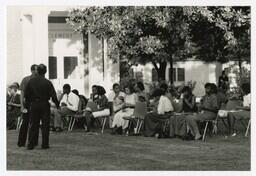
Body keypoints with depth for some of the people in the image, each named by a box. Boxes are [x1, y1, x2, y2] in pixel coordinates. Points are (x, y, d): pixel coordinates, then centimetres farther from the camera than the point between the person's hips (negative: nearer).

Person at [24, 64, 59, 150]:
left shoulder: (31, 81, 1)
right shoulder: (47, 82, -10)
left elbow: (26, 94, 6)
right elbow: (53, 95, -10)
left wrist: (28, 104, 18)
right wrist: (57, 104, 2)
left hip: (33, 105, 3)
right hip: (44, 104, -3)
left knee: (33, 125, 7)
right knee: (45, 125, 5)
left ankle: (30, 145, 5)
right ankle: (44, 144, 5)